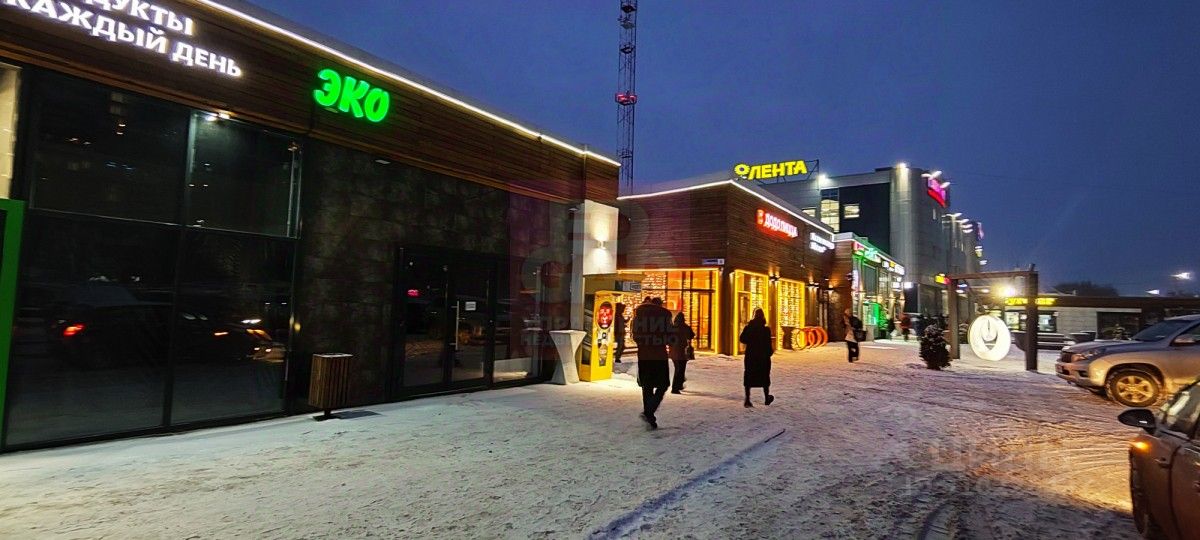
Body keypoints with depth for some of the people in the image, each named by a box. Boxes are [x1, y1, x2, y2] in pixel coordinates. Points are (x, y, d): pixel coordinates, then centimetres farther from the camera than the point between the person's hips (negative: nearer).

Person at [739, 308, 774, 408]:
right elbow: (768, 345, -10)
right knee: (764, 377, 15)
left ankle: (747, 400, -4)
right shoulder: (766, 330, -10)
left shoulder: (748, 328, -4)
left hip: (750, 356, 1)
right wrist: (770, 352, 8)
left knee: (749, 377, 5)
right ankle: (767, 398, 29)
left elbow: (741, 339, -7)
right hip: (763, 357, -1)